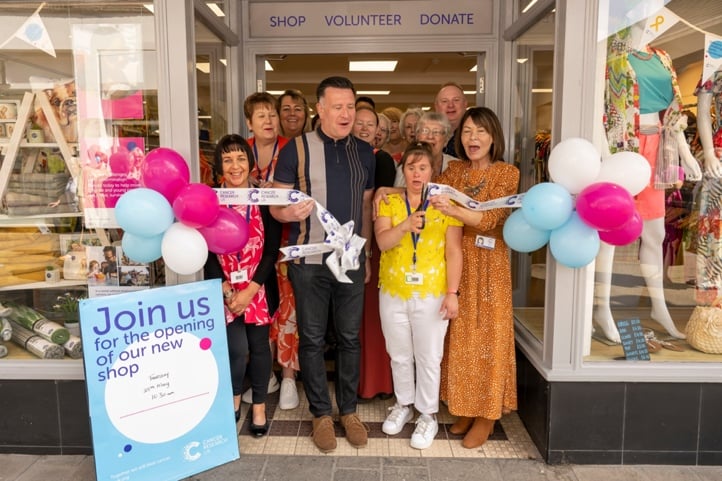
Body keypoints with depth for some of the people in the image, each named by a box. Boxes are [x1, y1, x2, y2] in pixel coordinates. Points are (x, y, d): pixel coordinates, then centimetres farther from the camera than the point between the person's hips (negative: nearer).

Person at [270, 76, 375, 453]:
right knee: (312, 339, 8)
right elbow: (276, 205, -3)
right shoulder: (296, 149, -5)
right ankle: (321, 413, 25)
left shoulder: (364, 152, 7)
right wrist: (289, 213, -26)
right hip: (309, 261, -3)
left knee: (350, 337, 12)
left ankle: (349, 410, 29)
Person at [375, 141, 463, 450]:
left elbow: (453, 251, -5)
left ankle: (428, 414, 26)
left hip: (432, 294, -2)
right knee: (399, 355, 17)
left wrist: (452, 292, -10)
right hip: (393, 292, 2)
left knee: (429, 357, 7)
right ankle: (404, 405, 37)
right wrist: (406, 226, -31)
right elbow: (382, 241, -12)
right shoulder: (388, 201, 1)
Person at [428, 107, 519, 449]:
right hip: (455, 263, 4)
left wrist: (453, 210, -35)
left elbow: (491, 219, -18)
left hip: (488, 266, -4)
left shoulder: (507, 173, -5)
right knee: (459, 336, 9)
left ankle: (487, 414, 17)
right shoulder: (453, 170, 9)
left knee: (487, 334, 3)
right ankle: (464, 407, 25)